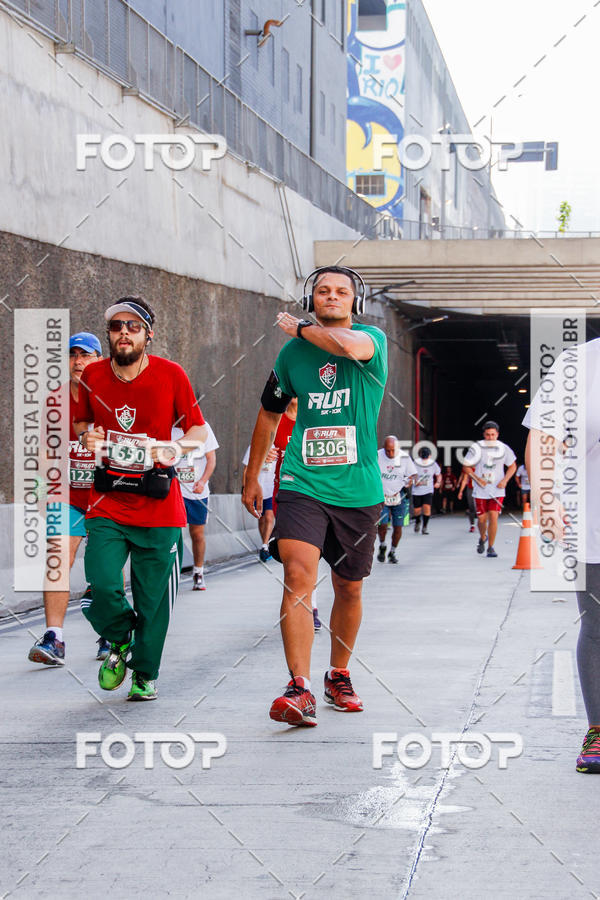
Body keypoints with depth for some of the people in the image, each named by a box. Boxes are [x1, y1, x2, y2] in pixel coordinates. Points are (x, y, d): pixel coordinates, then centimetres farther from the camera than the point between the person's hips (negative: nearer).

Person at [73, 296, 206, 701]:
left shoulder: (171, 375, -3)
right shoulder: (92, 377, 3)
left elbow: (198, 430, 5)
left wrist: (176, 448, -15)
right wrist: (88, 435, -3)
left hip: (159, 505, -1)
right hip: (107, 503, 1)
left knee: (153, 598, 3)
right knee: (100, 584, -14)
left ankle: (145, 674, 24)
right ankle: (119, 641, 18)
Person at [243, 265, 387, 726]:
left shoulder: (373, 338, -2)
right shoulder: (293, 352, 7)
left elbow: (350, 346, -29)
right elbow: (270, 414, 21)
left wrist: (299, 327, -12)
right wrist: (252, 476, 23)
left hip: (358, 489, 0)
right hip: (302, 484, 0)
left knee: (349, 588, 12)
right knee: (298, 574, -19)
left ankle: (339, 675, 34)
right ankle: (300, 689, -25)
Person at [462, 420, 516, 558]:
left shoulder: (504, 449, -2)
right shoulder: (476, 448, -6)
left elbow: (512, 466, 12)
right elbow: (466, 467, 2)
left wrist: (505, 480, -3)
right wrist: (477, 479, -12)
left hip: (497, 490, 0)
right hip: (480, 491, 0)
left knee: (493, 516, -12)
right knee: (482, 519, 4)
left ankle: (490, 547, 0)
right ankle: (482, 538, 37)